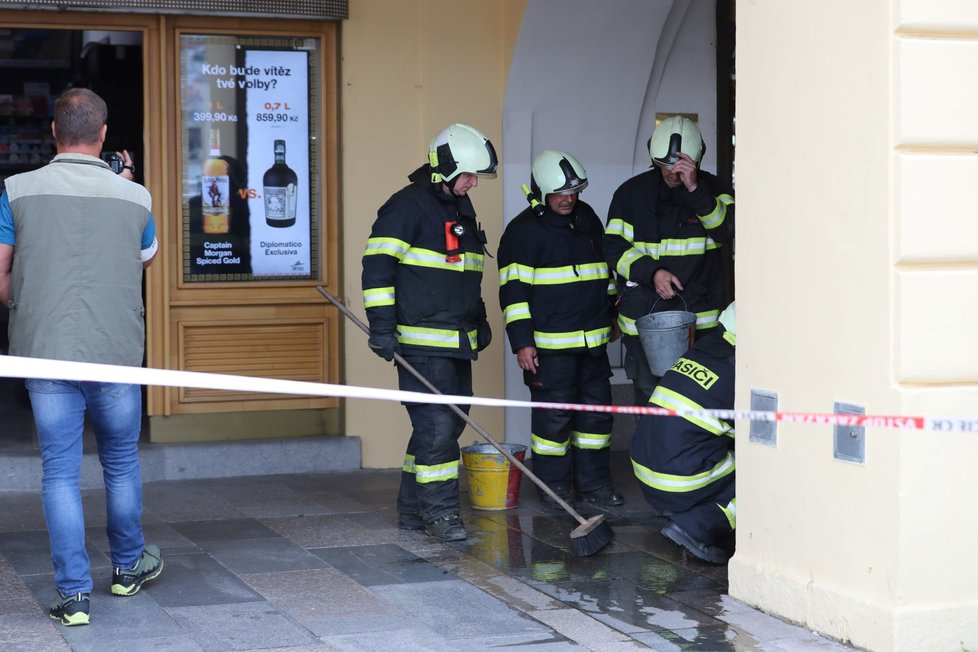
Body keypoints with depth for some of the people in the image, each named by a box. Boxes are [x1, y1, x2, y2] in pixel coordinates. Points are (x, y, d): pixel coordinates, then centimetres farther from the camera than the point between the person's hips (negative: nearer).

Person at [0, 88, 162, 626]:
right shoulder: (133, 197, -1)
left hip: (45, 353, -1)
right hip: (117, 353, 1)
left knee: (60, 470, 4)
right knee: (121, 464, 18)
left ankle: (73, 594, 2)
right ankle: (127, 567, 34)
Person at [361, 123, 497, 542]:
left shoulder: (461, 208, 18)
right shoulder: (408, 205, -10)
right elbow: (377, 264, -15)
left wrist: (479, 320, 27)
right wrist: (382, 325, -19)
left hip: (458, 341, 9)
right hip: (422, 340, -9)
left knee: (448, 424, 10)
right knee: (436, 425, -11)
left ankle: (412, 508, 18)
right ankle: (439, 511, -3)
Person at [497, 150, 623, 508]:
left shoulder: (587, 219, 12)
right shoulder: (524, 230, -7)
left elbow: (607, 273, 24)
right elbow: (513, 289, -10)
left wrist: (611, 316, 24)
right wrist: (522, 341, -14)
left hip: (593, 341, 6)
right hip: (550, 344, -6)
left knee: (597, 409, 9)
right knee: (554, 415, -3)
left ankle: (593, 483, 19)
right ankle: (553, 487, 10)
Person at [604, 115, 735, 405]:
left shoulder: (713, 189, 2)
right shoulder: (632, 192, 3)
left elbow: (726, 229, -16)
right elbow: (614, 248, -1)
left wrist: (695, 189, -27)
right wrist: (652, 272, -16)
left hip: (699, 317, -1)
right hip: (644, 315, 1)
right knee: (649, 399, 8)